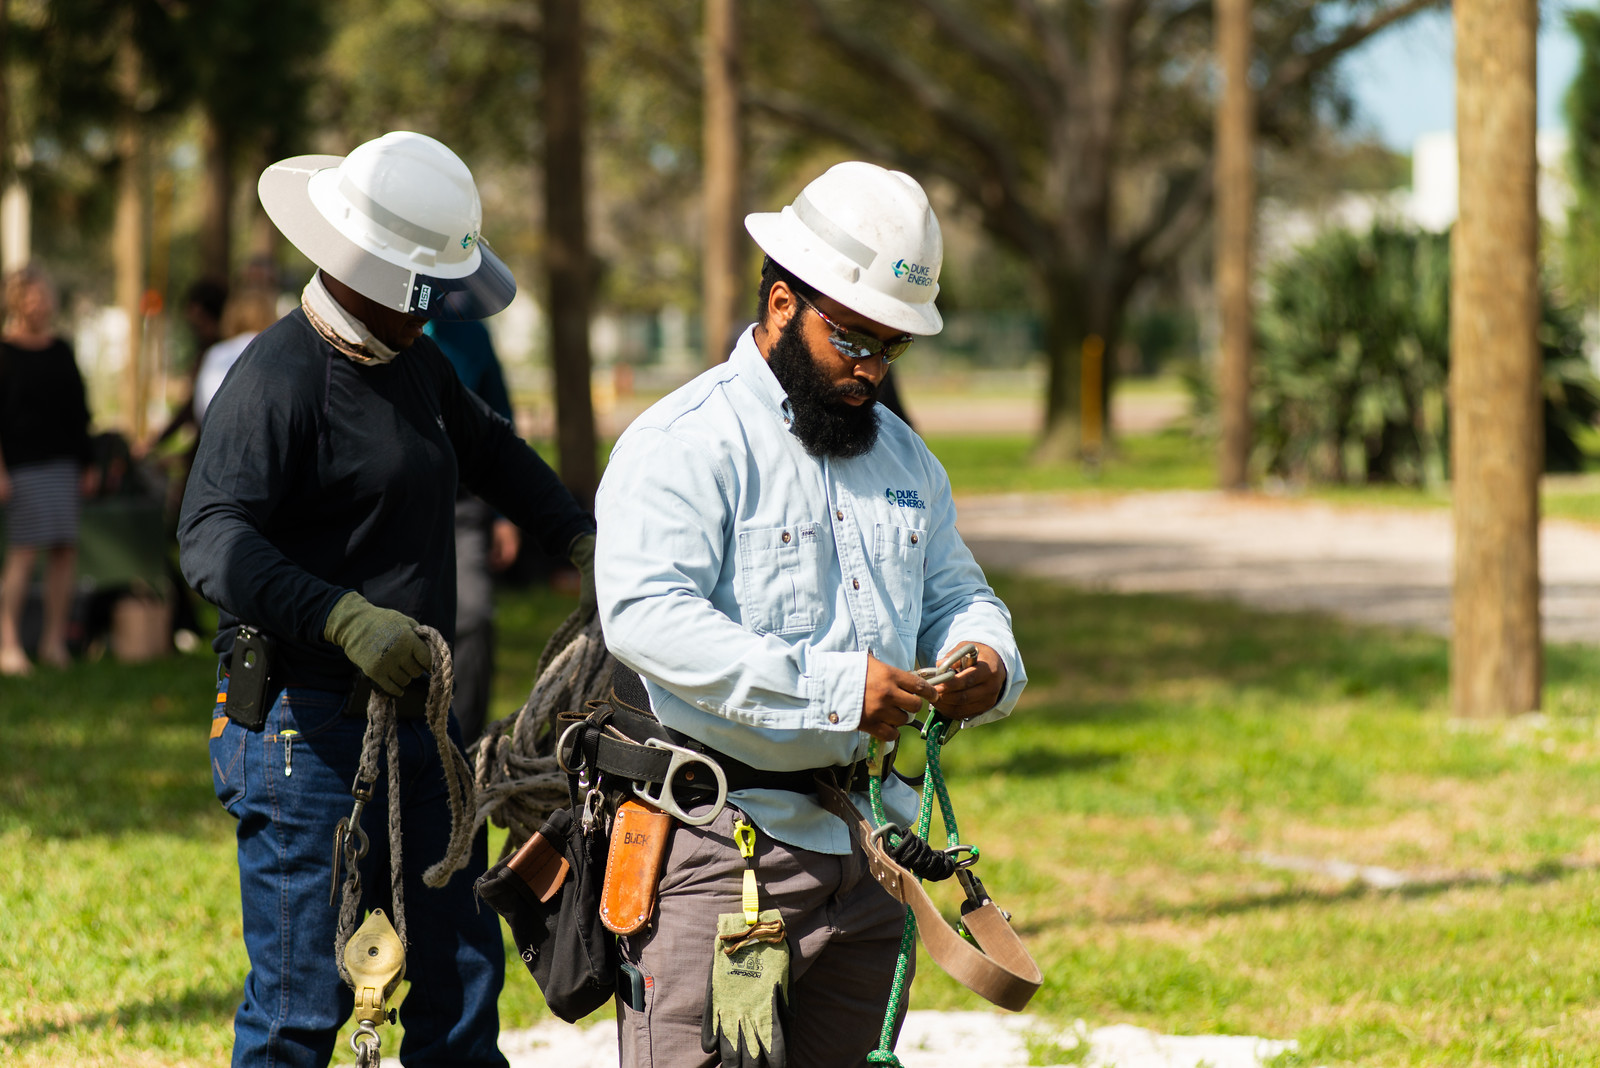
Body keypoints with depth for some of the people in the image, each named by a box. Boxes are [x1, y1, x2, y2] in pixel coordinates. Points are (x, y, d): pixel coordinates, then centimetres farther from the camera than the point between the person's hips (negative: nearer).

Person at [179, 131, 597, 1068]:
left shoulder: (415, 365, 14)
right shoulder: (279, 378, -15)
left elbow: (489, 450, 33)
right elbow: (214, 540, -26)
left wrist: (586, 541, 23)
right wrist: (345, 616, -36)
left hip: (417, 712, 9)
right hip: (310, 734, -9)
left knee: (462, 973, 11)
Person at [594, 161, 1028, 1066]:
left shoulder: (903, 456, 17)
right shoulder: (686, 442, -9)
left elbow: (955, 592, 26)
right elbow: (645, 615, -22)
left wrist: (987, 662, -1)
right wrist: (830, 687, -26)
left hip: (868, 849, 7)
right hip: (723, 846, -7)